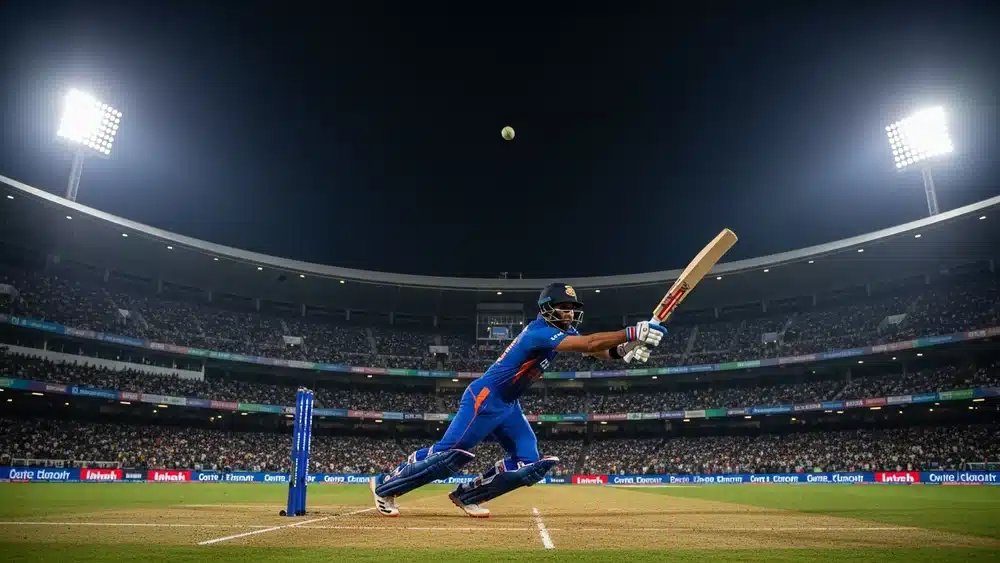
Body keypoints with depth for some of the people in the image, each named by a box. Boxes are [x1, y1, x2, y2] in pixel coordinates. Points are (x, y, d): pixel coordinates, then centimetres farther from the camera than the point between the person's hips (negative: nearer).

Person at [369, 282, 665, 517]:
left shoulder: (564, 332, 6)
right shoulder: (539, 331, -24)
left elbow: (595, 350, 0)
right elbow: (589, 343, -34)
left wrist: (622, 351, -20)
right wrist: (632, 333, -36)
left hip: (509, 405, 9)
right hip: (484, 399, -9)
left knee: (530, 464, -2)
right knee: (449, 454, -8)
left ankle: (467, 495, 11)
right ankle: (385, 485, 12)